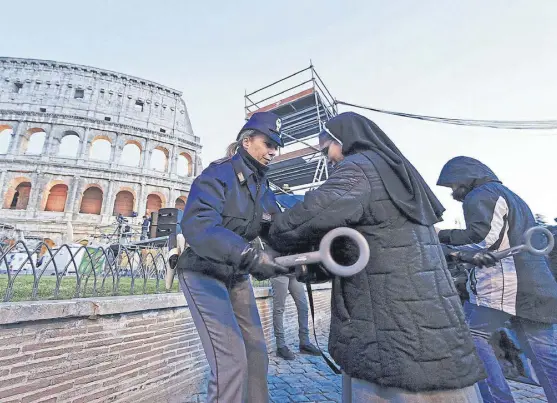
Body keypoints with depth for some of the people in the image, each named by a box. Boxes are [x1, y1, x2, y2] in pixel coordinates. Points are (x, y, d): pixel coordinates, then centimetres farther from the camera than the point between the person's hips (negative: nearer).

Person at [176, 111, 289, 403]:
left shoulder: (263, 189, 5)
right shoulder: (218, 174, -19)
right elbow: (196, 225, -35)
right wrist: (251, 255, -46)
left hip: (236, 275, 7)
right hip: (204, 273, -7)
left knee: (256, 351, 12)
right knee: (231, 359, -12)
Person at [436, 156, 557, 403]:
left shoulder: (481, 195, -3)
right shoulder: (511, 196, 27)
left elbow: (482, 239, -18)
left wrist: (442, 237, -7)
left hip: (503, 286, -9)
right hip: (536, 287, 10)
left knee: (471, 336, 0)